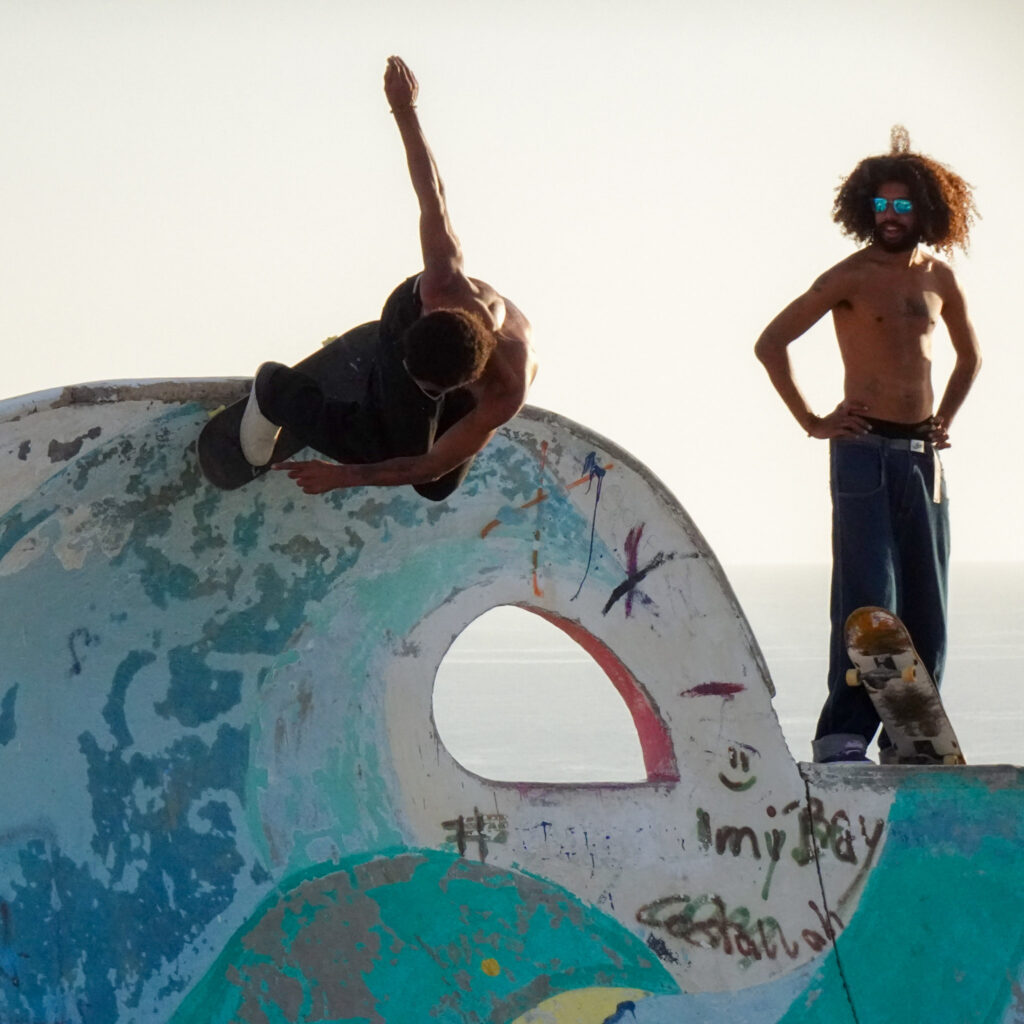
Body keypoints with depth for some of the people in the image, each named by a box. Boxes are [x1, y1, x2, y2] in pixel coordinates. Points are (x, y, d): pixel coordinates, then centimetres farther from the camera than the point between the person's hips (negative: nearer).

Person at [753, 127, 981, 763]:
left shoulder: (938, 279, 12)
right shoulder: (852, 277, -3)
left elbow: (970, 355, 29)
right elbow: (771, 343, -3)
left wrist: (947, 419, 16)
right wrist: (811, 421, -5)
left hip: (924, 455, 5)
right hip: (865, 453, -5)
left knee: (927, 608, 4)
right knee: (868, 602, -13)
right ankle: (842, 737, -11)